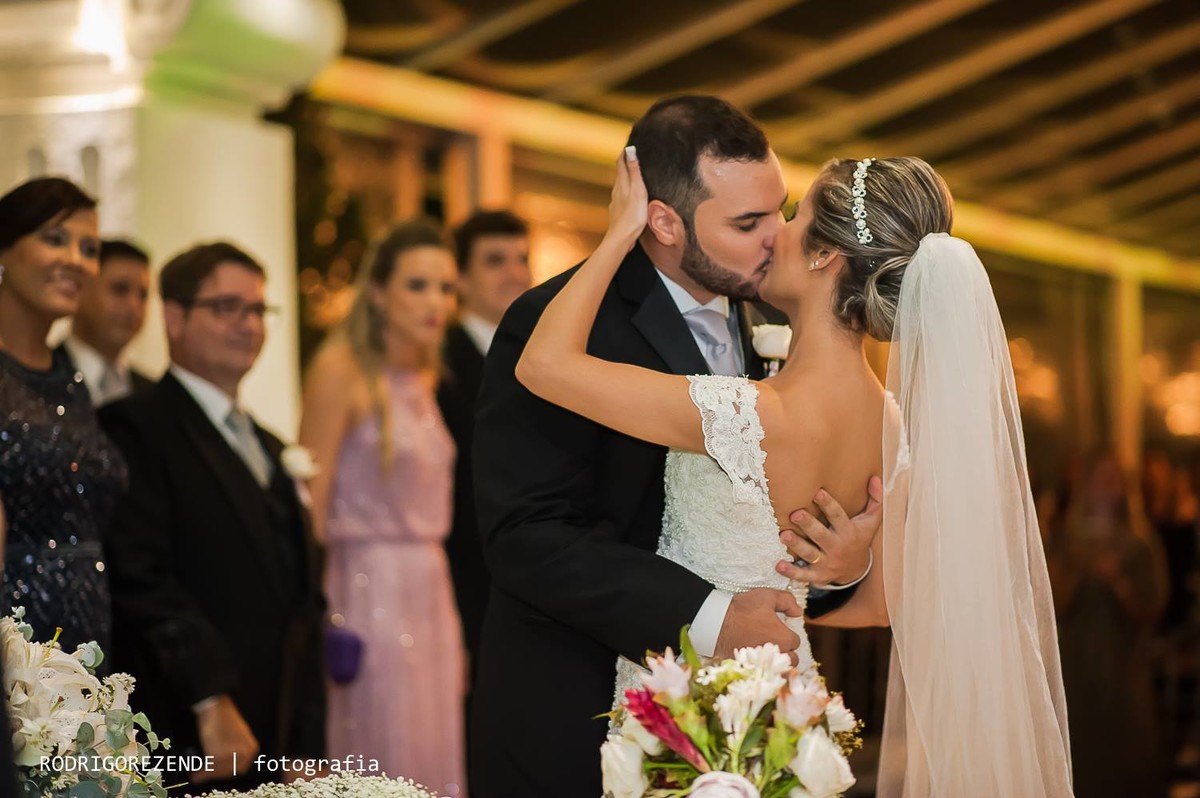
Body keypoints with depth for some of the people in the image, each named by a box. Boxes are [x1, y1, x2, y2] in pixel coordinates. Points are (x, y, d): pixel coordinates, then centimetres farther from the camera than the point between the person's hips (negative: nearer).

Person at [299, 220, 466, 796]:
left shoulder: (424, 376, 13)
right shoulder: (341, 369, -9)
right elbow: (311, 505, -13)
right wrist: (315, 619, -17)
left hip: (432, 596, 7)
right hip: (370, 596, -7)